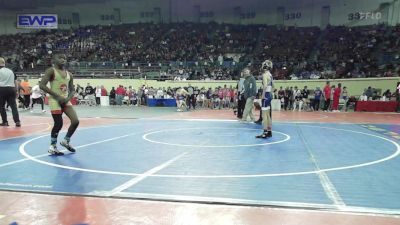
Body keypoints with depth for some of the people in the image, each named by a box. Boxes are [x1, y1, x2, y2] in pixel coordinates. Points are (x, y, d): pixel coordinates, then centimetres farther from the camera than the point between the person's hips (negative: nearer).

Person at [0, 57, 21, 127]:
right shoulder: (11, 71, 16)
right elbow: (15, 82, 18)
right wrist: (16, 91, 24)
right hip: (11, 89, 4)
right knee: (13, 106, 1)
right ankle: (17, 121, -10)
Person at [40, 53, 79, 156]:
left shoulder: (69, 74, 12)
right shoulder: (51, 71, -6)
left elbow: (72, 90, 15)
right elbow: (42, 85, -16)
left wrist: (68, 98, -6)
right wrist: (57, 96, -19)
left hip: (65, 100, 6)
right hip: (55, 101, -6)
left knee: (75, 121, -5)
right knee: (58, 124, -5)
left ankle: (66, 141, 18)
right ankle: (52, 147, 15)